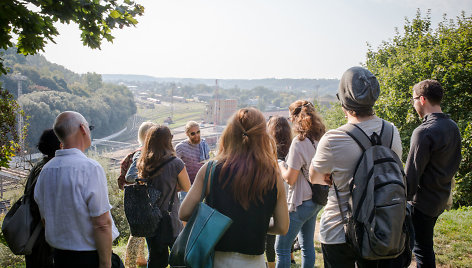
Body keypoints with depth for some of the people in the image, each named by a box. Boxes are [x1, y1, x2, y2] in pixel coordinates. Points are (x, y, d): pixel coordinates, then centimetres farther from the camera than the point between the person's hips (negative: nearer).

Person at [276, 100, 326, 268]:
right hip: (315, 200, 9)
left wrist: (280, 165, 1)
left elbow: (290, 179, -17)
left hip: (300, 202, -8)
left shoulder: (299, 142, -18)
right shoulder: (319, 139, 5)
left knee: (281, 248, 0)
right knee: (307, 245, 18)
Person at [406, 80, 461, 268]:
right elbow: (455, 163, 14)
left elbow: (412, 174, -21)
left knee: (423, 249, 4)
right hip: (441, 199, 9)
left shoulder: (424, 132, -23)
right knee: (425, 246, 22)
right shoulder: (453, 127, 5)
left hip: (423, 202, -9)